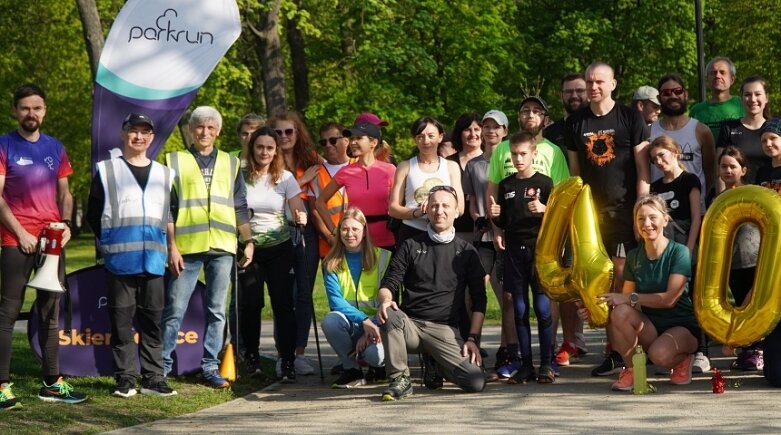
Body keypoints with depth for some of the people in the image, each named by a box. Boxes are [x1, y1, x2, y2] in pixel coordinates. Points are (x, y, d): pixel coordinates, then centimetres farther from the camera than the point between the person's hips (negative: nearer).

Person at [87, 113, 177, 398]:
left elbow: (171, 216, 19)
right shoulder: (107, 171, 6)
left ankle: (153, 378, 8)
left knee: (152, 320, 4)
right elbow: (93, 214, 6)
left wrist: (171, 247, 8)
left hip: (153, 260, 3)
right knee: (122, 320, -1)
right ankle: (125, 379, 3)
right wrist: (110, 242, 2)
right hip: (120, 259, -2)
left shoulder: (164, 174, 16)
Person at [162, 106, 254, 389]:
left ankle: (210, 367, 10)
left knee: (216, 311, 4)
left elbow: (240, 208, 17)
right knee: (174, 310, -3)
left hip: (222, 248, 2)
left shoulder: (230, 164, 15)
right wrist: (172, 247, -4)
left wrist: (249, 242, 8)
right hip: (187, 248, -2)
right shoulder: (175, 161, 7)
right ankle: (162, 366, 5)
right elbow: (167, 209, 3)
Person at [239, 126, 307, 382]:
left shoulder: (285, 178, 1)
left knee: (283, 303, -7)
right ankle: (251, 355, 21)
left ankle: (287, 362, -4)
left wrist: (301, 217, -26)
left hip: (279, 248, 0)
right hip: (248, 248, 0)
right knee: (250, 303, 0)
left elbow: (299, 210, -4)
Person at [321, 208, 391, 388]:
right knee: (330, 320, -33)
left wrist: (373, 329, -19)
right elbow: (335, 301, -10)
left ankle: (380, 365, 7)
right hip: (349, 322, 2)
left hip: (377, 323, -2)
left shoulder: (382, 257, -2)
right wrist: (363, 320, -25)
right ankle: (351, 370, -10)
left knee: (374, 354, -34)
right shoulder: (332, 263, 3)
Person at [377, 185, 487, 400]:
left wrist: (473, 338, -1)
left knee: (476, 382, -22)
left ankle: (438, 366, 13)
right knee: (389, 315, -37)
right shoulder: (411, 246, 13)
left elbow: (479, 300, 11)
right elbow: (388, 284, 7)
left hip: (445, 331, 1)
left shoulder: (466, 252, 13)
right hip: (410, 324, 0)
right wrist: (385, 300, -18)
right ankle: (400, 379, -18)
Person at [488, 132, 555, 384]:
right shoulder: (505, 185, 12)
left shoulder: (544, 183, 1)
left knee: (542, 308, -6)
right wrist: (494, 216, -2)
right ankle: (526, 365, 9)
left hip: (539, 249, -4)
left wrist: (544, 209, -19)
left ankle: (546, 365, -1)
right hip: (514, 251, 4)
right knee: (520, 310, 5)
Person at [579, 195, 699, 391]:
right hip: (649, 326, 5)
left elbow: (670, 298, -20)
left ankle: (682, 359, 1)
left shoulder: (679, 252, -11)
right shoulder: (634, 256, 5)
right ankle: (630, 369, -7)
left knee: (660, 354, -36)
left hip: (682, 326, -5)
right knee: (620, 312, -27)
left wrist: (630, 298, -23)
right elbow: (625, 298, 0)